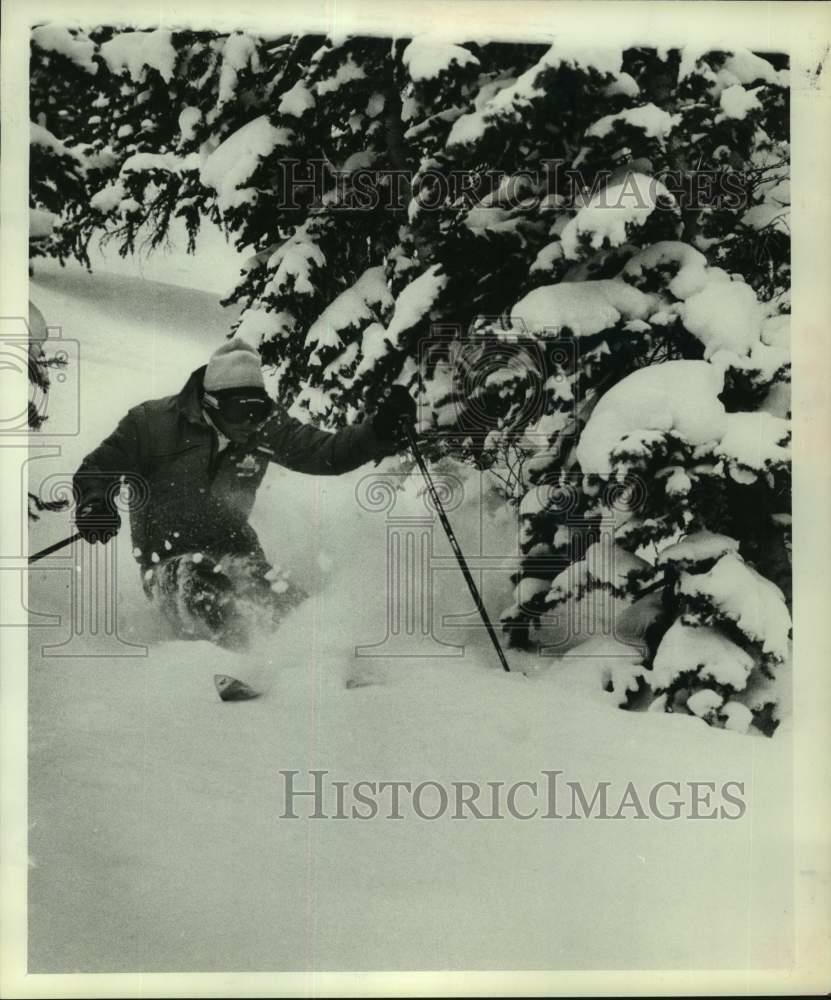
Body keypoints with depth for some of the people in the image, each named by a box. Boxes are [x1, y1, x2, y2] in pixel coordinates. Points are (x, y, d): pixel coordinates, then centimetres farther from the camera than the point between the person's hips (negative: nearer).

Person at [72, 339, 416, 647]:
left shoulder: (264, 427, -1)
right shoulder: (152, 421, -8)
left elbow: (325, 452, -2)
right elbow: (96, 469, 2)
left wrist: (380, 432, -17)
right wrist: (94, 504, -21)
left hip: (236, 550, 3)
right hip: (169, 558, -3)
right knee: (204, 590, -37)